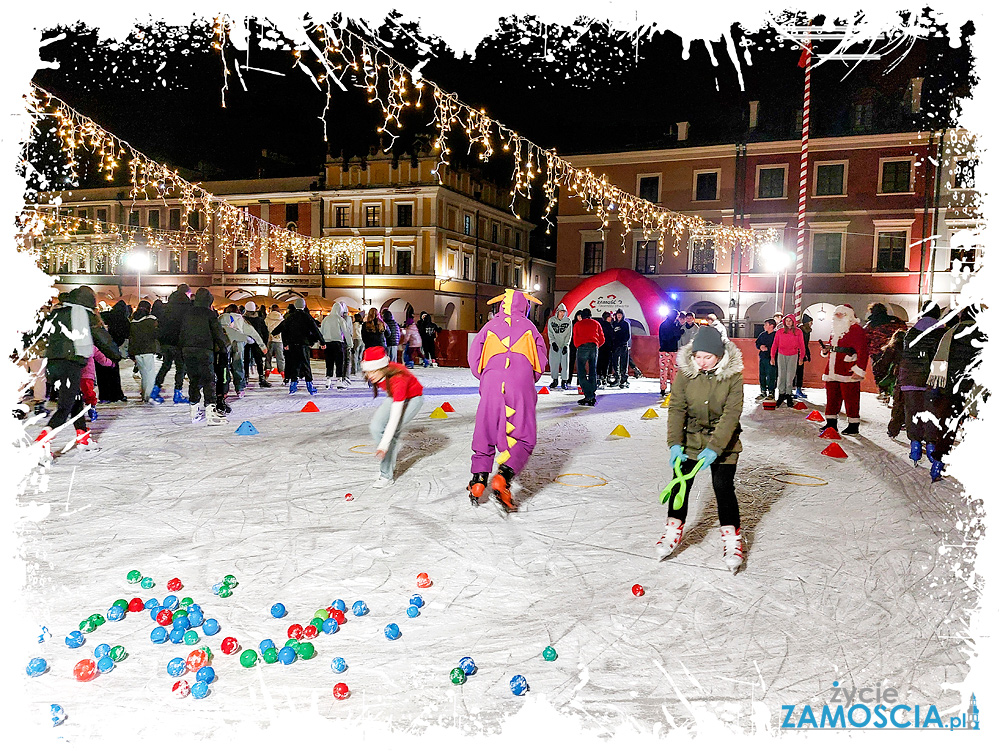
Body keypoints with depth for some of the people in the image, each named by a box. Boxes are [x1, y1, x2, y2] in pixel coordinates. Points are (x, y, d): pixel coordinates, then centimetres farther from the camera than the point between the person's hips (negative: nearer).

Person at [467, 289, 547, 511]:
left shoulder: (491, 326, 16)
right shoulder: (528, 327, 15)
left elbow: (474, 355, 13)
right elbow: (541, 359, 14)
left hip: (492, 382, 2)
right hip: (521, 383, -2)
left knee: (485, 434, 12)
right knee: (524, 439, -1)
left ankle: (478, 480, 7)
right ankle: (503, 478, -22)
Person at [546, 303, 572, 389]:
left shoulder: (568, 321, 0)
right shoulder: (551, 320, 2)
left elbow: (569, 335, 0)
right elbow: (550, 333, 4)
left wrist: (566, 345, -9)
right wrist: (553, 342, -9)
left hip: (565, 345, -1)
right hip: (555, 345, 1)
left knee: (565, 363, -4)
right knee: (553, 363, 0)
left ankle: (564, 381, 3)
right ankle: (555, 380, 13)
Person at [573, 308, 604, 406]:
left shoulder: (577, 325, 15)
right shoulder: (596, 324, 20)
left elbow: (575, 340, 11)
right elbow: (602, 339, 15)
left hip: (582, 347, -3)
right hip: (594, 347, 3)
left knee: (581, 373, -1)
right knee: (593, 372, 8)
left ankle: (588, 395, -15)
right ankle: (593, 397, 2)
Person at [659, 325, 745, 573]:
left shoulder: (733, 375, -15)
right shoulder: (685, 373, -10)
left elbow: (731, 414, -18)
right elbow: (676, 409, -9)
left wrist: (714, 448, -24)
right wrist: (675, 443, -19)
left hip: (724, 441, -2)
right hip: (691, 437, 2)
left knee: (723, 486, -9)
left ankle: (732, 538, 8)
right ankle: (674, 529, 21)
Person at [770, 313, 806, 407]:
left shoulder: (798, 332, 1)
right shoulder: (779, 332, 2)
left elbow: (801, 345, 8)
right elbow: (775, 345, 6)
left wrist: (801, 357, 6)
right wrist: (772, 357, 3)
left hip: (793, 356, -1)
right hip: (781, 355, 1)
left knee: (790, 376, 0)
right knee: (781, 375, 0)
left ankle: (788, 395, 8)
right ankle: (781, 395, 7)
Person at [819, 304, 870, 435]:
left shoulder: (856, 329, -7)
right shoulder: (835, 331, 19)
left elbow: (863, 352, -14)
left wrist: (859, 370, -20)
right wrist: (825, 349, 9)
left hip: (848, 372, -8)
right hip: (832, 369, 8)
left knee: (851, 399, -2)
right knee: (832, 397, 11)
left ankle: (854, 426, 6)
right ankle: (831, 423, 19)